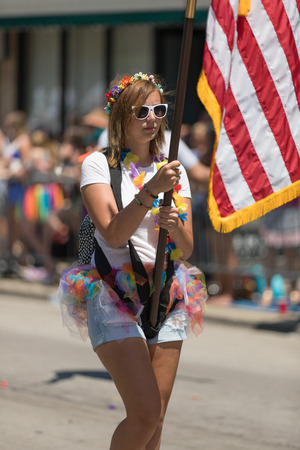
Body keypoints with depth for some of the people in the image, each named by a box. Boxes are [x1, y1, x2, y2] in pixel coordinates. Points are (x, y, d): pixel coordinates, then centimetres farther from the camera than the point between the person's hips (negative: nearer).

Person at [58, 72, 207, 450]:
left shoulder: (173, 170, 10)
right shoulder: (98, 164, -4)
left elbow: (185, 250, 5)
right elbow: (114, 234, -17)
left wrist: (175, 224, -16)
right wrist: (151, 189, -27)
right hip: (116, 299, -5)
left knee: (156, 419, 3)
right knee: (145, 414, -15)